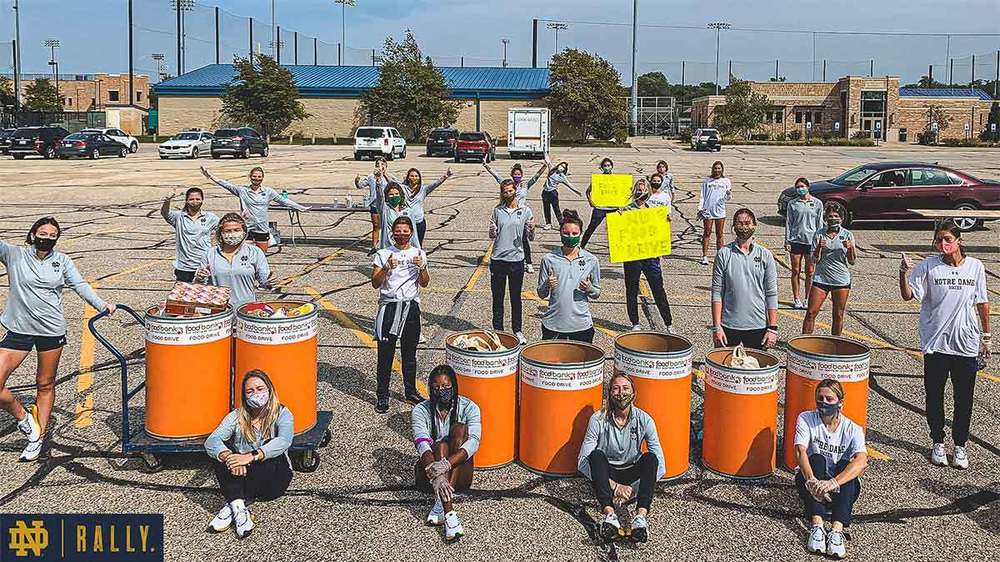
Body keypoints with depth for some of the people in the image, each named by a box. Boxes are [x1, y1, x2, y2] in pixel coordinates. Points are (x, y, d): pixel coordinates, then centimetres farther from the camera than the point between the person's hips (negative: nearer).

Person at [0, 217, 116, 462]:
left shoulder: (62, 261, 3)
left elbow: (80, 285, -3)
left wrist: (102, 305, -15)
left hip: (52, 329, 0)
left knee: (45, 385, 10)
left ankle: (38, 438, 24)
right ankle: (24, 418, 18)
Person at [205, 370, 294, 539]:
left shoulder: (282, 414, -6)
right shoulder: (236, 416, 1)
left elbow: (284, 441, -27)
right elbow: (211, 441, -15)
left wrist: (251, 456, -40)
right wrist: (228, 456, -37)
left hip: (273, 482, -2)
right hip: (241, 478, 2)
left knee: (270, 451, -30)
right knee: (223, 452, -22)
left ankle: (230, 508, -31)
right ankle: (239, 508, -39)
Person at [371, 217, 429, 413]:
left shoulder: (419, 254, 6)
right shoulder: (383, 255, -1)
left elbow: (424, 283, 5)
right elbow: (375, 283, -5)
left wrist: (422, 267, -13)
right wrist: (387, 268, -21)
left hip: (411, 307, 2)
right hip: (389, 306, -2)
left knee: (410, 352, 12)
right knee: (385, 353, 0)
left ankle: (411, 391, 25)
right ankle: (382, 395, 7)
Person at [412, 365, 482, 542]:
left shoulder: (469, 408, -6)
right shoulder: (421, 411, -7)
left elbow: (473, 442, -24)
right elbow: (422, 444, -25)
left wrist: (447, 464, -42)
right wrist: (435, 476, -44)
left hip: (459, 476, 0)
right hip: (428, 474, 0)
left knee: (460, 429, -24)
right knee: (441, 445, -31)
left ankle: (441, 503, -35)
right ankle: (449, 514, -47)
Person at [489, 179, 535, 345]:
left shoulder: (525, 211, 1)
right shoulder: (497, 210, 5)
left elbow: (530, 238, 3)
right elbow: (493, 236, 12)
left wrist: (531, 229, -18)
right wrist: (492, 231, -10)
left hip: (517, 259, -1)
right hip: (498, 260, 1)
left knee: (516, 297, 10)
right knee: (497, 298, 9)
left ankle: (517, 331, 21)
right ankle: (498, 330, 19)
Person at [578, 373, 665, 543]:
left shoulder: (644, 420, -11)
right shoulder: (598, 419, -14)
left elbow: (660, 466, -14)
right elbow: (583, 462, -18)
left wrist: (633, 489, -24)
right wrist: (614, 486, -26)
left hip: (632, 475, 1)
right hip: (606, 474, -1)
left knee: (650, 458, -28)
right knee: (596, 455, -31)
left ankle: (641, 516, -43)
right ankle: (609, 515, -45)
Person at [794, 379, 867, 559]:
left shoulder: (852, 429, -7)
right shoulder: (806, 419, -5)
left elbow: (861, 462, -26)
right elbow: (800, 452, -21)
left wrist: (833, 483, -43)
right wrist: (811, 481, -41)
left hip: (842, 488, 0)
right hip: (811, 480, 0)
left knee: (845, 465, -28)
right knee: (816, 459, -28)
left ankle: (837, 529, -44)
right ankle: (817, 525, -41)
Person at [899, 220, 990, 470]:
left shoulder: (975, 267, 1)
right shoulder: (928, 266, -5)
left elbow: (982, 303, 9)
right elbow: (908, 295, -11)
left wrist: (986, 336, 12)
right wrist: (903, 273, -29)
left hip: (966, 343, 1)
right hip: (935, 343, -1)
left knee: (964, 399, 8)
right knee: (935, 396, 9)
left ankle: (960, 446, 23)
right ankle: (938, 443, 26)